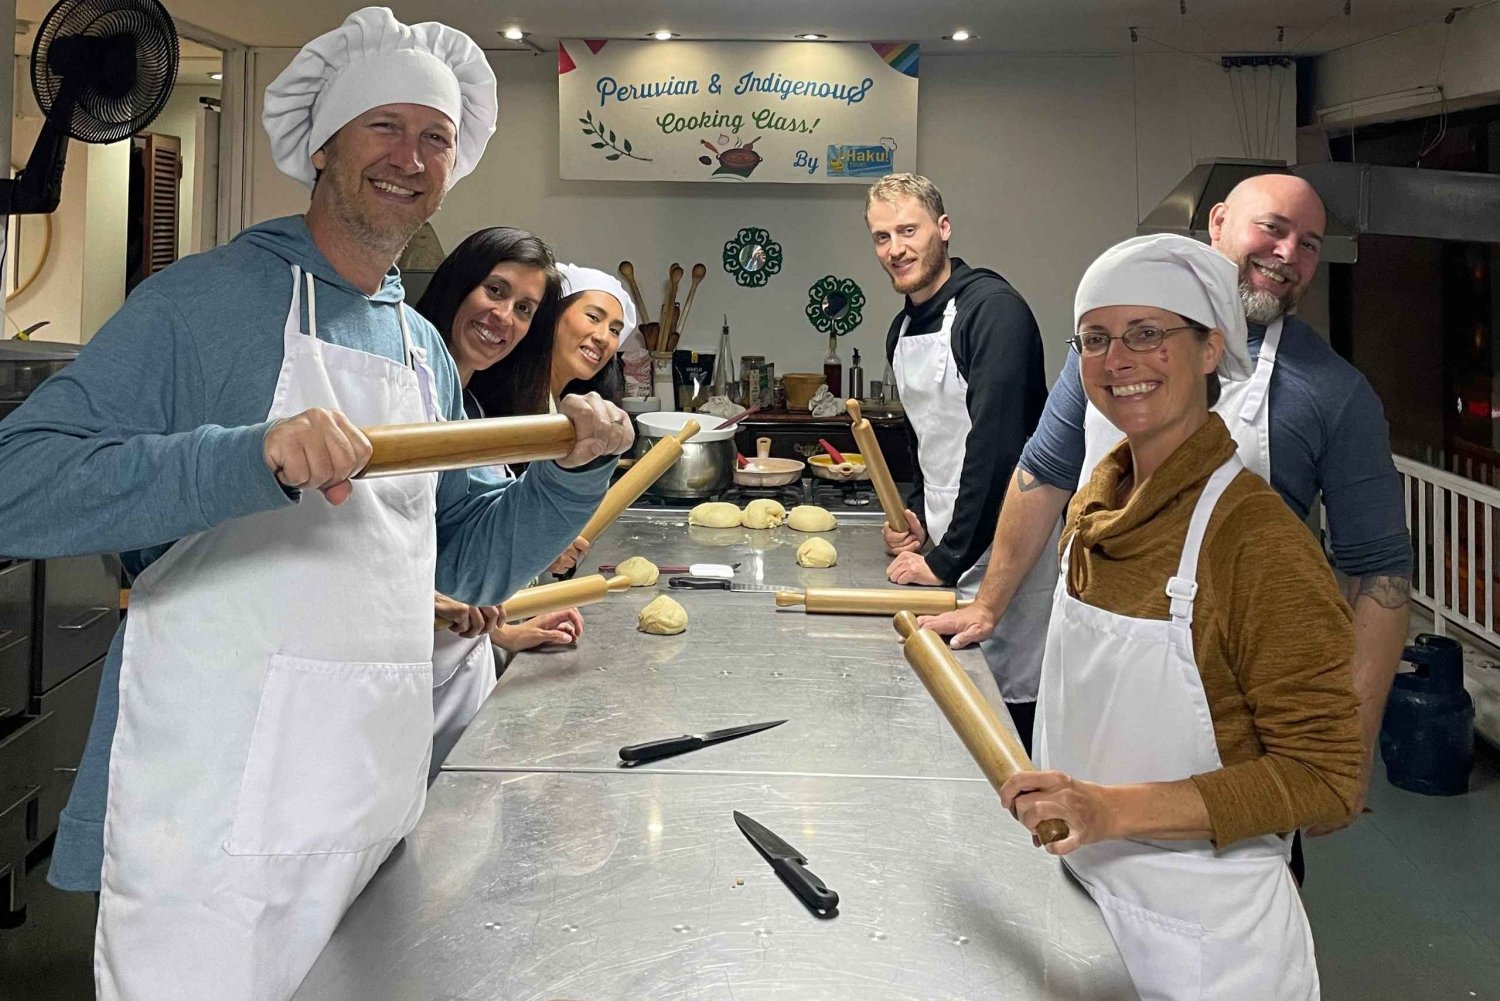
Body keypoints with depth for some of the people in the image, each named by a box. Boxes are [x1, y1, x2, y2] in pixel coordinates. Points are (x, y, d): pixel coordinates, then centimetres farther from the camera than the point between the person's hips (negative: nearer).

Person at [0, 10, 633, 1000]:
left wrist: (572, 477, 0)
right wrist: (255, 459, -31)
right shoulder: (205, 298, -7)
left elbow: (471, 559, 18)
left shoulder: (427, 351, 13)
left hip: (380, 803, 6)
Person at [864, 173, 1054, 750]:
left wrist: (946, 561, -20)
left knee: (1005, 699, -3)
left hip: (997, 546, -8)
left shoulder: (992, 308, -16)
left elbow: (997, 446, -22)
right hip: (943, 550, 8)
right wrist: (918, 512, 7)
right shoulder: (902, 329, 12)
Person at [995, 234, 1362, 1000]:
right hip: (1081, 897, 6)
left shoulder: (1259, 540, -22)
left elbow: (1322, 779, -20)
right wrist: (1057, 799, 2)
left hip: (1202, 939, -6)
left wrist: (1115, 809, -28)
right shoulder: (1094, 505, 0)